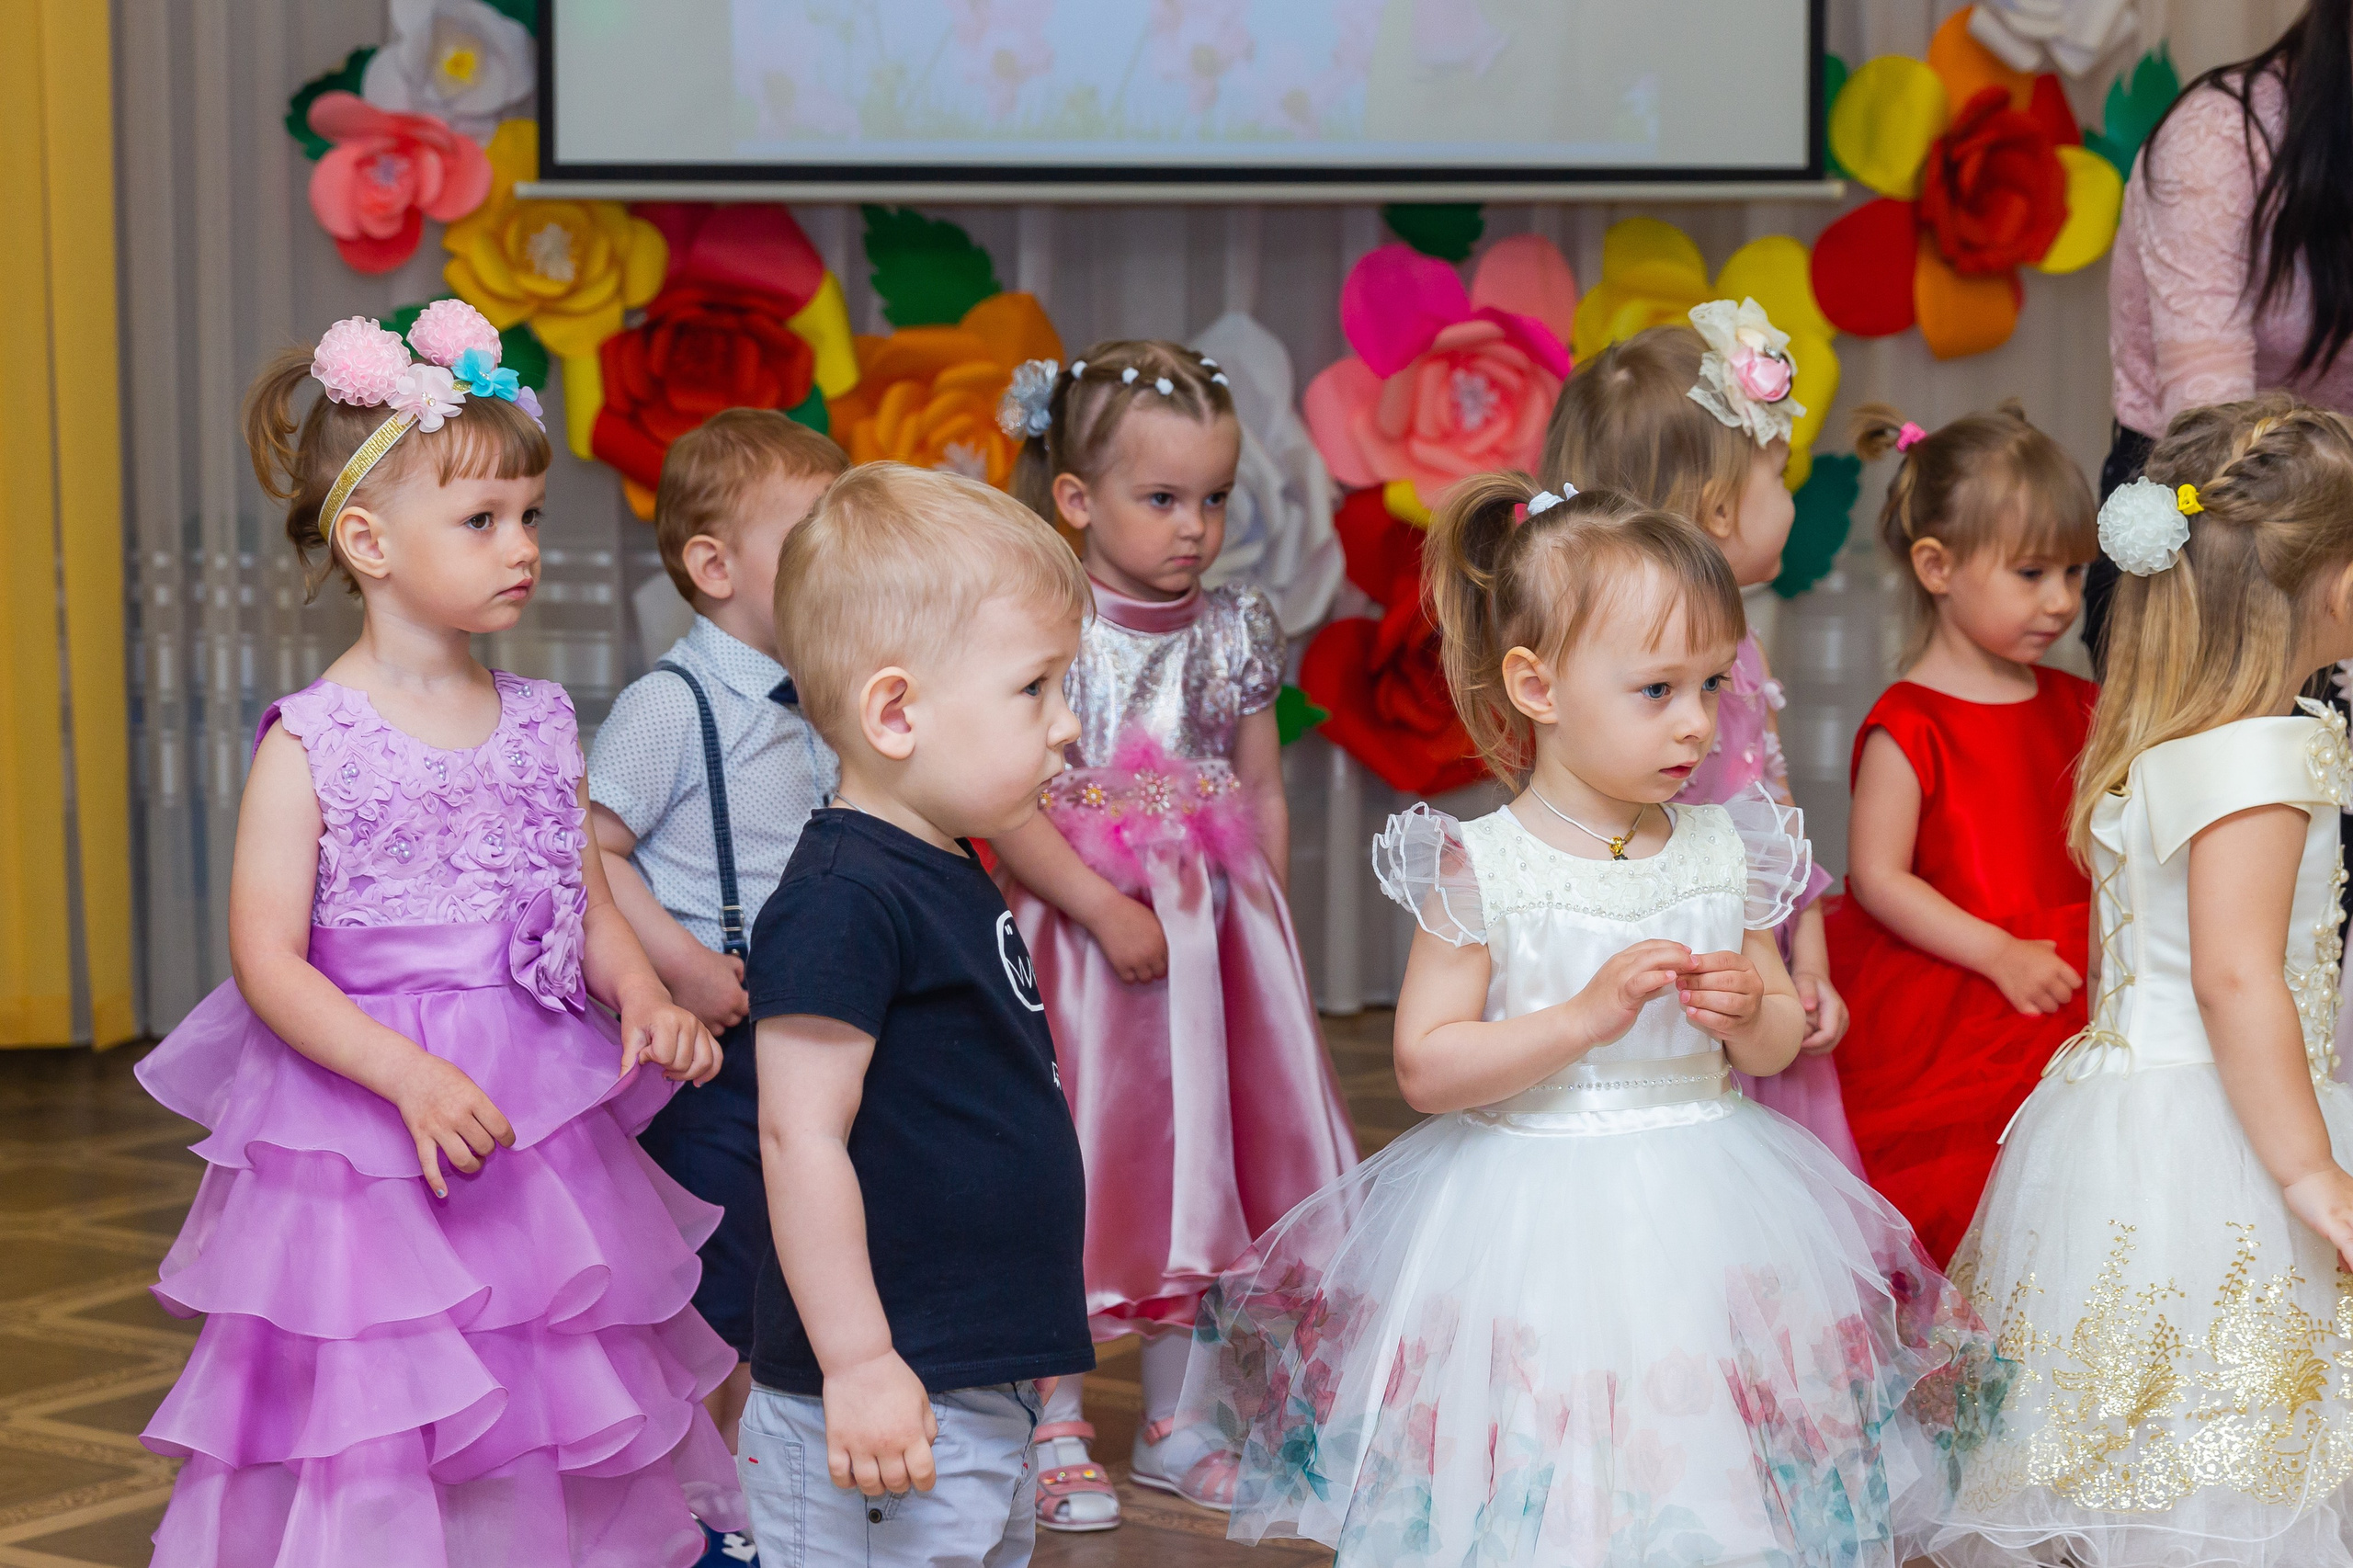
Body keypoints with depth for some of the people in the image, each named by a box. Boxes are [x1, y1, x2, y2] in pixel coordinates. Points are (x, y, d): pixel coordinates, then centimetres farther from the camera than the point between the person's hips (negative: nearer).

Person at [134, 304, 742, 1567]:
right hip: (360, 1128, -5)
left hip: (542, 1119, 5)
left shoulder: (539, 724, 5)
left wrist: (645, 1000, -8)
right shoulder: (310, 744, -10)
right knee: (374, 1426, 0)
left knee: (543, 1422, 11)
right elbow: (267, 958, -13)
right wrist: (407, 1074, -24)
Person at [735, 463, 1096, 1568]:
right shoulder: (844, 902, -19)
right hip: (891, 1408, -10)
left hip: (985, 1393, 10)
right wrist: (859, 1365, -23)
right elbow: (801, 1134, -23)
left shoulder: (951, 884, 13)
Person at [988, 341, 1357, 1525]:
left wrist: (1255, 924, 4)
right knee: (1071, 1168, 2)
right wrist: (1104, 907, -21)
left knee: (1198, 1163, 12)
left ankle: (1174, 1420, 26)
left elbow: (1264, 791, 10)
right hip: (1077, 936, -5)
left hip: (1213, 937, 5)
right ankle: (1054, 1430, 16)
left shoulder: (1234, 630, 5)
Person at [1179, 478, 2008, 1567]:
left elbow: (1779, 1046, 13)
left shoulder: (1724, 852, 4)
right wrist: (1586, 1017, -20)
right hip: (1531, 1225, -4)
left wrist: (1752, 1010, -10)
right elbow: (1425, 1066, -13)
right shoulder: (1479, 869, -10)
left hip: (1708, 1209, 4)